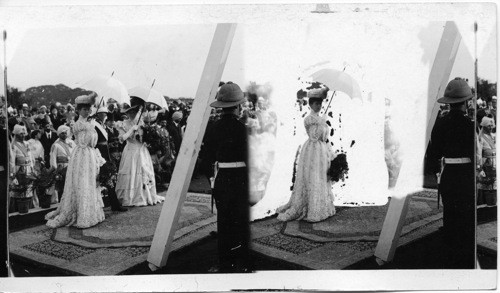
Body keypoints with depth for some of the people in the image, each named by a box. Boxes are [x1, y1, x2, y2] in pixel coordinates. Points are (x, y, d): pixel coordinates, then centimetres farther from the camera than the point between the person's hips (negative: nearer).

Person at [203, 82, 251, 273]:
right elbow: (247, 156, -13)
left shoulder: (215, 128, 3)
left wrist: (211, 177, 18)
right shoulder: (241, 127, -13)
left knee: (223, 221, 13)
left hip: (221, 178, 5)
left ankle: (225, 263, 19)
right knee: (240, 221, 3)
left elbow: (208, 155, 8)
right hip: (239, 177, -5)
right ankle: (241, 264, 8)